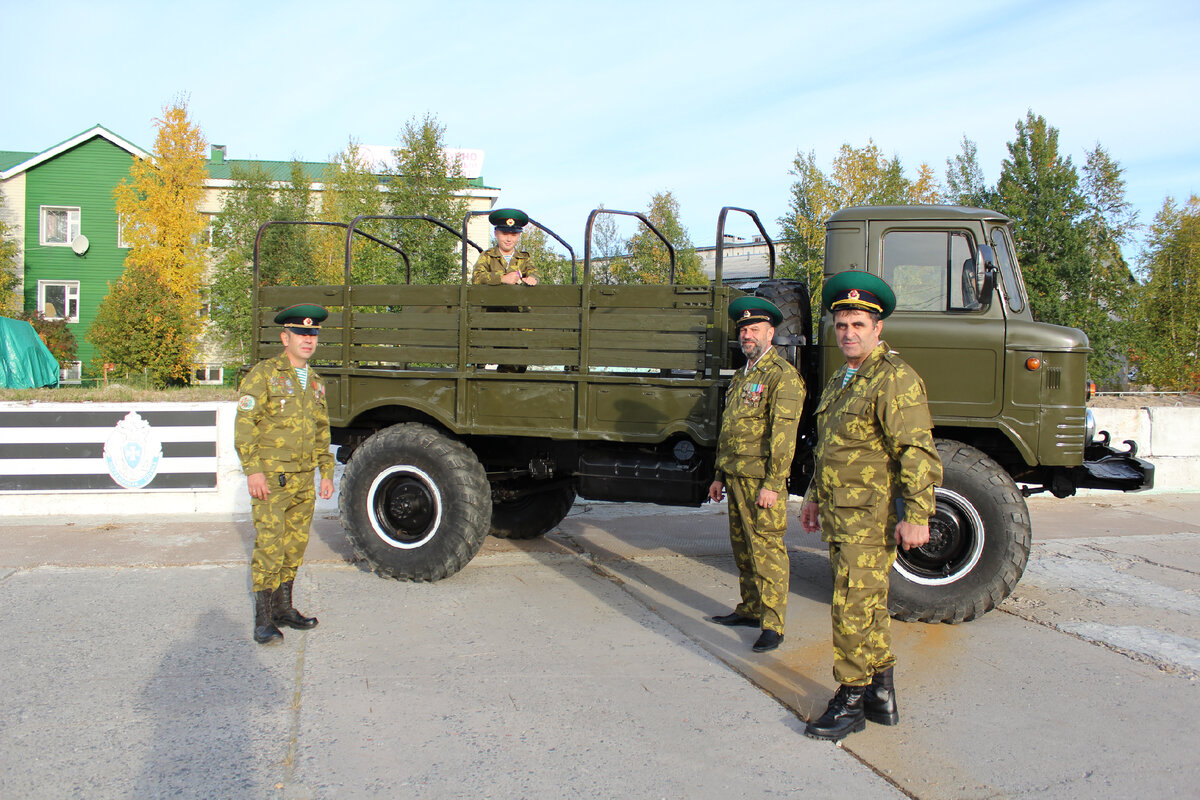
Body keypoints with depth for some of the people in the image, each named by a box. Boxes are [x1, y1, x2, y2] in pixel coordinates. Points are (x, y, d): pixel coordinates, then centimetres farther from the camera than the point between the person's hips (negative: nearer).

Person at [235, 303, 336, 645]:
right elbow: (244, 424, -11)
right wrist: (252, 470, -18)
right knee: (269, 546, -6)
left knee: (295, 544, 11)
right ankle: (263, 619, 2)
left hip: (304, 480, 7)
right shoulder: (263, 374, -6)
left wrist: (326, 472, 16)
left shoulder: (315, 382, 15)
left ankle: (283, 607, 22)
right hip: (271, 478, -6)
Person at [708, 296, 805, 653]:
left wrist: (772, 484, -20)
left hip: (762, 480, -9)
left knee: (767, 550, -5)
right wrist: (720, 475, 21)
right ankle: (750, 609, 27)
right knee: (742, 547, 15)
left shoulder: (782, 375, -10)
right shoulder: (742, 376, 19)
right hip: (736, 477, 9)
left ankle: (772, 625, 1)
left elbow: (783, 434, -16)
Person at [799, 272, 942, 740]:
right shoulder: (842, 380, 16)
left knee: (853, 610, -5)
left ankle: (851, 702, 8)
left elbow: (917, 452, -19)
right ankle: (882, 696, 28)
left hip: (872, 519, -9)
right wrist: (815, 496, 26)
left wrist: (916, 516, -23)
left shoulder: (895, 379, -14)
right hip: (840, 516, 9)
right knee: (867, 606, 16)